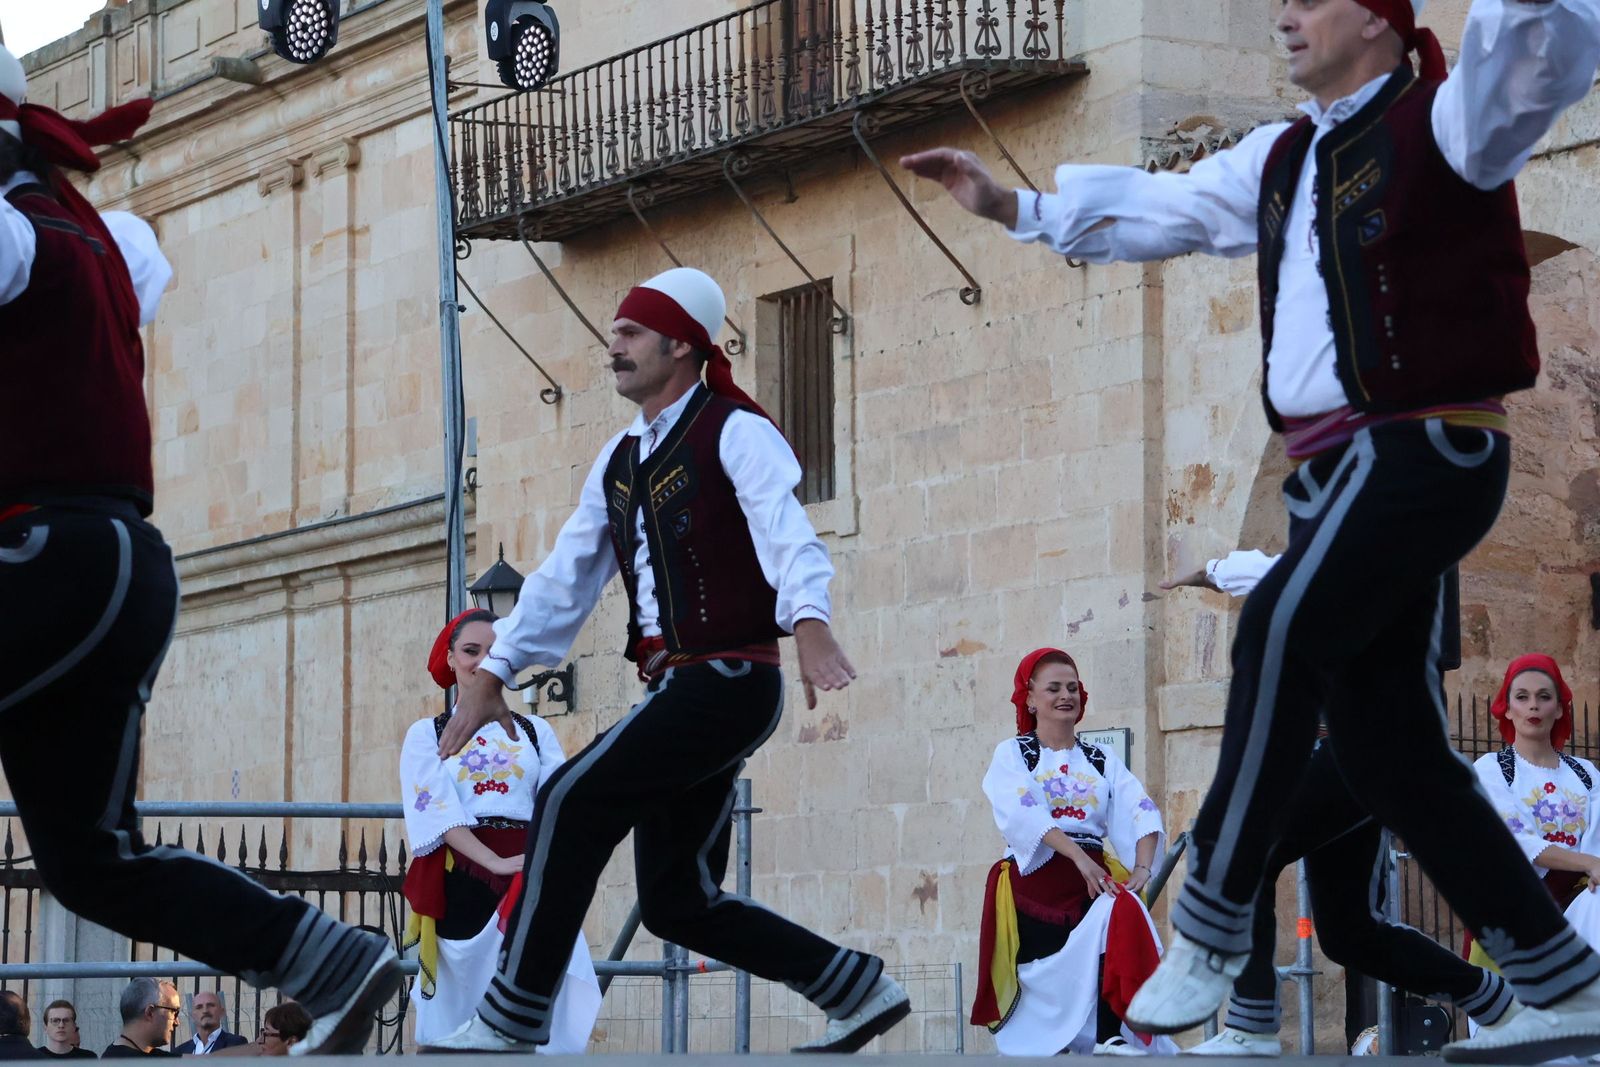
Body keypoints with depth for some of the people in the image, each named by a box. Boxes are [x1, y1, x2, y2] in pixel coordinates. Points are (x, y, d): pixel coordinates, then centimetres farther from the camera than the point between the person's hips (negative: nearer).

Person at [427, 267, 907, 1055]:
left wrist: (808, 621, -41)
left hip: (730, 681, -9)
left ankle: (512, 1023, -16)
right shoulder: (620, 460, 17)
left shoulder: (734, 431, -6)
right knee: (676, 903, 5)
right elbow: (565, 578, 18)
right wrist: (493, 672, 10)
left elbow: (785, 530, -23)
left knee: (571, 803, -18)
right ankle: (858, 990, 16)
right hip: (674, 689, 9)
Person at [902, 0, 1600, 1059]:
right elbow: (1151, 211, 27)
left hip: (1428, 451, -9)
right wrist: (1012, 205, 22)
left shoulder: (1442, 124, -5)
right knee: (1388, 747, 5)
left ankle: (1212, 933, -23)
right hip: (1339, 470, 9)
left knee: (1284, 628, -26)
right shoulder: (1280, 160, 19)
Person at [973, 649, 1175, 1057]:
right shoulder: (1012, 755, 8)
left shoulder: (1102, 760, 18)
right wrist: (1079, 857, -28)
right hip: (1034, 881, -1)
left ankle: (1112, 1037, -35)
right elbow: (1024, 814, -13)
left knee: (1123, 913, -29)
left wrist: (1142, 867, -21)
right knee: (1040, 985, -14)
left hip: (1092, 880, 1)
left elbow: (1142, 813, 1)